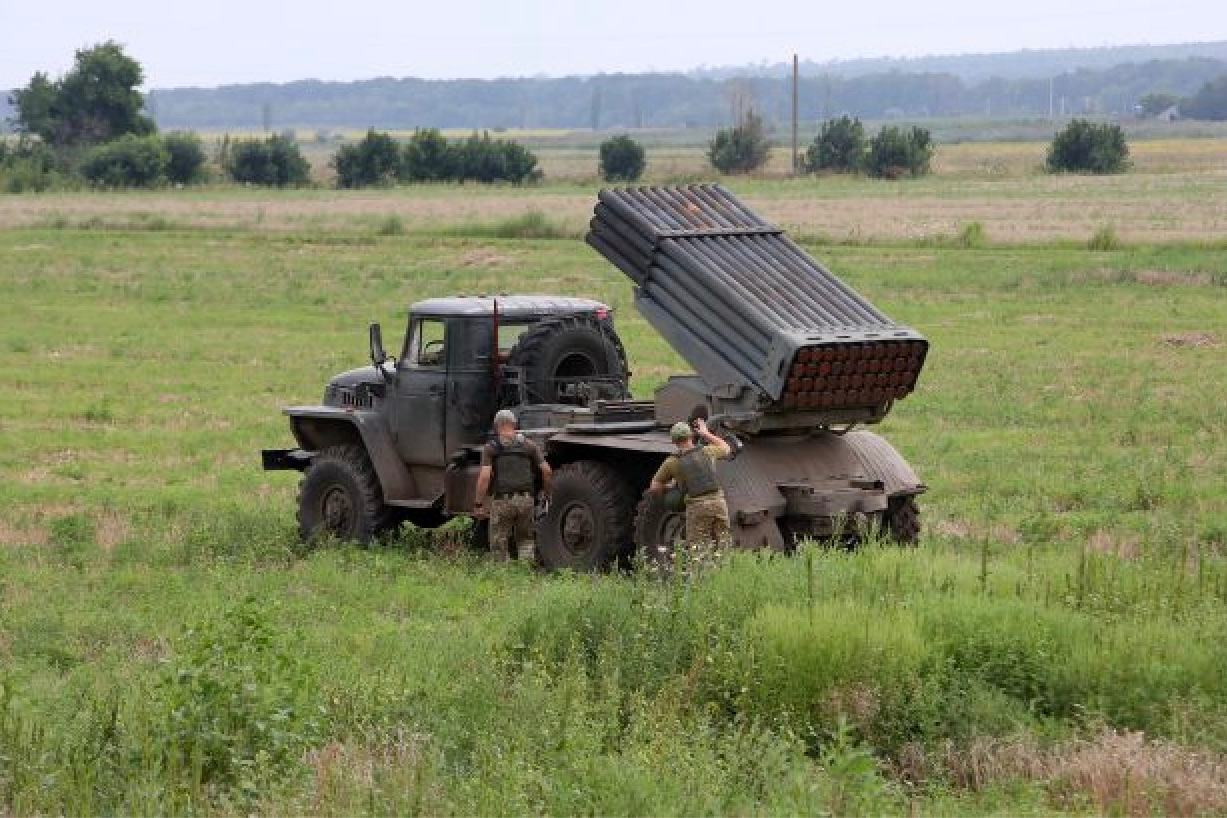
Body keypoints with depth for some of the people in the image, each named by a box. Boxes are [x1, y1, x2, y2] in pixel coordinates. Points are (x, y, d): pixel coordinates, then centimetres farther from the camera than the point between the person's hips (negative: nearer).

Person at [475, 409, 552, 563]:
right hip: (526, 499, 2)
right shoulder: (529, 445, 8)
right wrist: (547, 493, 17)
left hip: (501, 500, -2)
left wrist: (480, 504, -5)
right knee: (525, 540, 19)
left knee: (499, 545, 8)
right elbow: (546, 470, 3)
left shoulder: (490, 447, 1)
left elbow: (484, 476, -10)